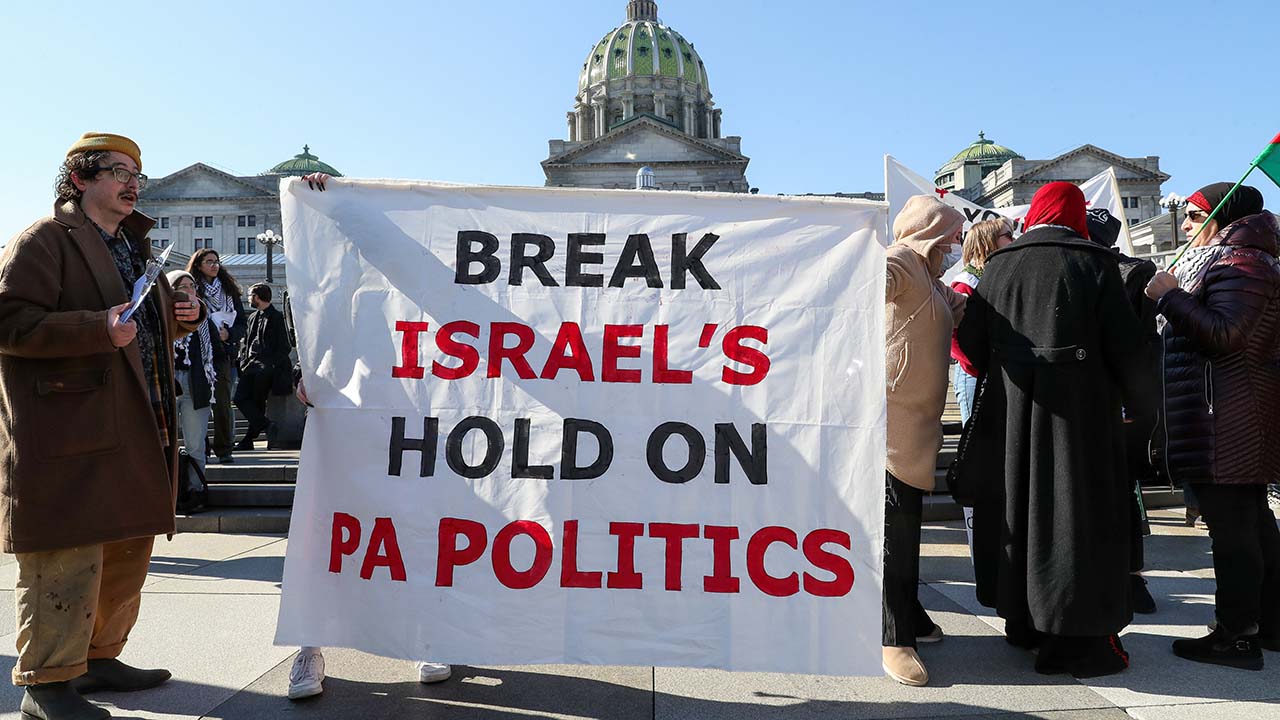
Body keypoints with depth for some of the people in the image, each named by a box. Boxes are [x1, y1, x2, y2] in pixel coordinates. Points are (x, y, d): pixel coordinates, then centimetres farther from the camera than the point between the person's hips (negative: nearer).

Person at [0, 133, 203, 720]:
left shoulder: (134, 247, 22)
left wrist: (179, 319, 11)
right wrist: (98, 328, -25)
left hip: (136, 430, 9)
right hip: (67, 433, -9)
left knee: (128, 549, 14)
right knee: (67, 556, -5)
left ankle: (98, 658, 29)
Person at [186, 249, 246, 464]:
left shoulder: (229, 290, 13)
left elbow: (242, 323, 10)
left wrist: (229, 334, -8)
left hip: (223, 354, 2)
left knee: (223, 402, -3)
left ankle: (223, 449, 4)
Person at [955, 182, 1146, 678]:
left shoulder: (999, 266, 2)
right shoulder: (1094, 263, -6)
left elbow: (972, 341, 2)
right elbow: (1124, 342, -7)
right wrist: (1116, 388, 10)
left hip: (1010, 412, 4)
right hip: (1079, 410, -3)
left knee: (1017, 503, 14)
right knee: (1074, 512, 3)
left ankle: (1022, 623, 27)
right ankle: (1075, 638, 8)